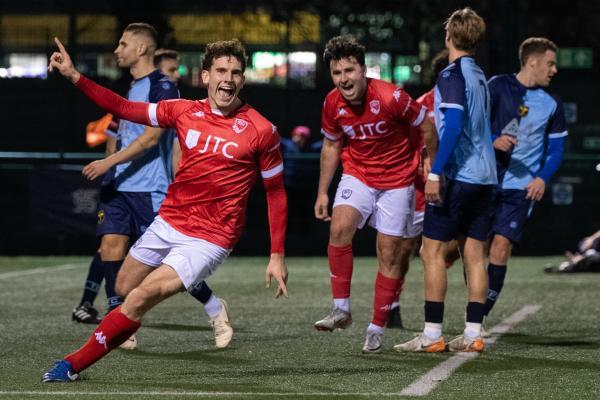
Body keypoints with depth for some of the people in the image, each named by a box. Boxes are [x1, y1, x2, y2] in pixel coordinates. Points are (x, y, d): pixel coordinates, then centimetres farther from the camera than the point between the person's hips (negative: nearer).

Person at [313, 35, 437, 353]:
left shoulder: (391, 97, -23)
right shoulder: (332, 105, -9)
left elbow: (427, 128, -8)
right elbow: (331, 146, 9)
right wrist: (322, 192, 9)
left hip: (397, 180, -3)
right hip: (357, 175, 3)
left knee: (388, 254, 0)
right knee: (340, 227, -24)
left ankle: (377, 329, 11)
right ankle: (341, 309, -15)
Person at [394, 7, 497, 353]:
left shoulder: (453, 75, -11)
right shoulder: (479, 75, 15)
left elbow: (454, 125, -21)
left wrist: (436, 173, -22)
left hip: (458, 175, -8)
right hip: (485, 175, 8)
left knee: (433, 252, -3)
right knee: (475, 256, 7)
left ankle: (432, 334, -5)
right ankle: (473, 334, 5)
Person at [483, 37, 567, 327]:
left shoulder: (552, 105, 7)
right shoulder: (498, 86, -1)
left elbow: (556, 148, 12)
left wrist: (543, 178, -5)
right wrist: (493, 140, -21)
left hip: (521, 186, 0)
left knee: (502, 242, -11)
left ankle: (482, 311, -7)